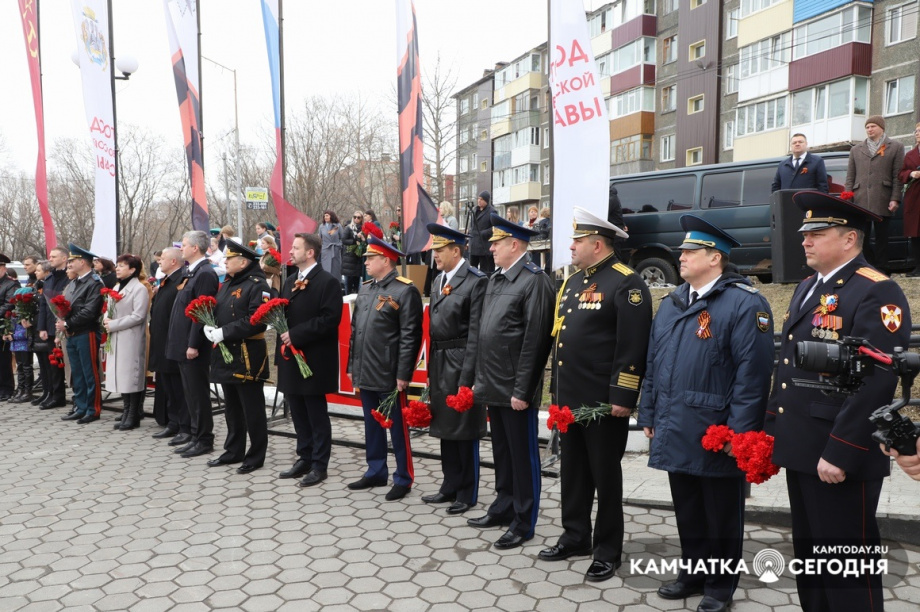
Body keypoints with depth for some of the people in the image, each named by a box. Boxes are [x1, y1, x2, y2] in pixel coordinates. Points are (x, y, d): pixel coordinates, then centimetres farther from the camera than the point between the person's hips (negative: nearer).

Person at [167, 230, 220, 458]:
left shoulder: (205, 274, -15)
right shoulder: (191, 273, 15)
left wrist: (193, 345, -21)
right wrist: (184, 344, 16)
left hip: (193, 346, -10)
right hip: (183, 345, 10)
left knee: (198, 394, -1)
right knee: (190, 394, 14)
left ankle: (205, 441, 8)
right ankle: (196, 437, 23)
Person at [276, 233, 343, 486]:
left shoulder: (328, 282, -10)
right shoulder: (290, 281, 16)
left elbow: (330, 318, -19)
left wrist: (296, 334, -20)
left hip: (313, 359, -8)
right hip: (291, 356, 8)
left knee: (317, 414, 2)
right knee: (299, 414, 14)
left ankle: (319, 465, 12)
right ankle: (304, 459, 26)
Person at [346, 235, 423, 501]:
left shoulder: (405, 291, -11)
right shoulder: (365, 289, 13)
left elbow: (410, 336, -14)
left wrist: (403, 374, -17)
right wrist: (351, 366, 15)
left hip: (389, 376, -7)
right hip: (365, 374, 7)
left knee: (397, 427, 4)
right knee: (371, 425, 16)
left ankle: (403, 478, 16)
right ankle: (376, 472, 30)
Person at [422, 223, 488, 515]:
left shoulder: (476, 281, -13)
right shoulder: (438, 280, 12)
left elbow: (476, 332, -16)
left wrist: (467, 376, -18)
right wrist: (431, 368, 12)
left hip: (461, 364, -8)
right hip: (439, 363, 8)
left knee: (465, 430, 4)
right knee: (445, 426, 16)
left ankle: (467, 493, 18)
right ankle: (450, 486, 31)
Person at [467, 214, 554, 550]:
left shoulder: (535, 280, -14)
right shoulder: (495, 280, 13)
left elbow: (535, 340, -18)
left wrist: (522, 391, -18)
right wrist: (480, 380, 15)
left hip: (515, 389, -8)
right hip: (494, 386, 8)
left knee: (523, 455, 5)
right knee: (501, 451, 19)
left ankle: (523, 522, 17)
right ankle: (503, 507, 34)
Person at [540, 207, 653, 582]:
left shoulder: (626, 283, -13)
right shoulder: (572, 282, 14)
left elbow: (632, 346, -18)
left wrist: (623, 397, -20)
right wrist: (557, 390, 19)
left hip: (604, 401, -8)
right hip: (570, 398, 8)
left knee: (604, 475, 5)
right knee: (572, 470, 17)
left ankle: (608, 551, 19)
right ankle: (575, 536, 32)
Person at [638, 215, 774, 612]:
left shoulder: (745, 303, -11)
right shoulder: (671, 303, 12)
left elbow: (752, 373, -16)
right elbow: (653, 364, 15)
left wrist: (738, 432, -18)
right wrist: (649, 415, 13)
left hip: (715, 434, -6)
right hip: (675, 431, 7)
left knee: (721, 514, 10)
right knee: (686, 509, 18)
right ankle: (693, 572, 35)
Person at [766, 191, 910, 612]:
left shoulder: (876, 294, -14)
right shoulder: (807, 288, 14)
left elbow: (875, 383, -21)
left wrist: (839, 455, -22)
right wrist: (774, 431, 16)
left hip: (840, 457, -8)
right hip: (801, 450, 9)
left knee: (847, 562, 4)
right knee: (808, 554, 20)